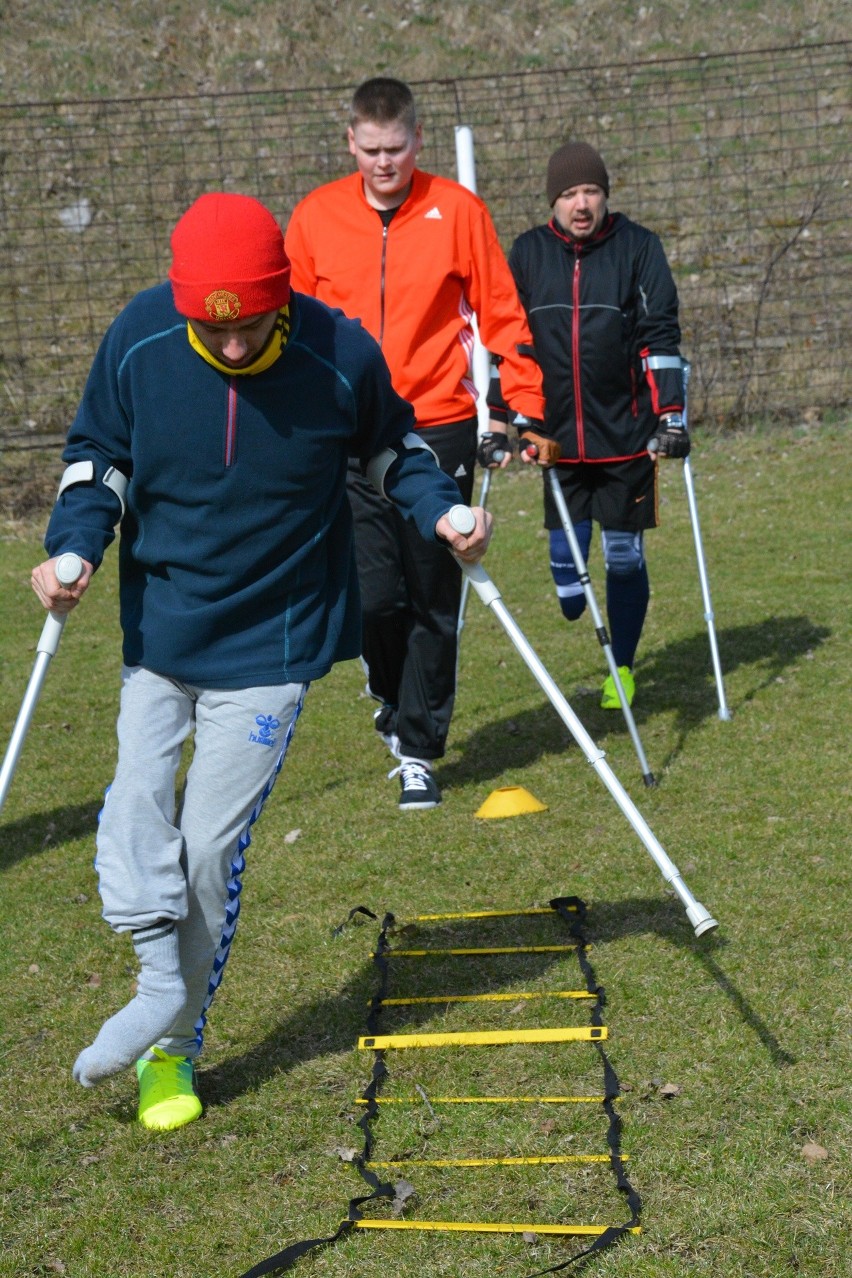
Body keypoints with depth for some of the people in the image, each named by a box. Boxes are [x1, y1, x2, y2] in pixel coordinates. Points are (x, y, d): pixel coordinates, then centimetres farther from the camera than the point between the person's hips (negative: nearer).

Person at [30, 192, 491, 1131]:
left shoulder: (340, 356, -16)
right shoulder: (140, 340, -13)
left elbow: (389, 446, 5)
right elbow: (97, 453, 2)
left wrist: (439, 511, -11)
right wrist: (74, 544, -14)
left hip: (272, 639, -2)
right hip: (158, 626, 3)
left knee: (210, 847, -1)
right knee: (133, 813, -10)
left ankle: (174, 1046, 15)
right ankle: (161, 986, 9)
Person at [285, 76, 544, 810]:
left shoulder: (457, 210, 1)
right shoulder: (315, 218, 5)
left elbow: (502, 315, 5)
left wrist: (518, 408, -1)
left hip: (440, 428, 0)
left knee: (433, 600, 3)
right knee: (374, 593, -6)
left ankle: (418, 750, 16)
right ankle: (393, 697, 25)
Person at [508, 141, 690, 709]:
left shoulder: (638, 247, -1)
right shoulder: (528, 253, 5)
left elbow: (661, 335, -3)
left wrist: (672, 414, -10)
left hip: (627, 435, -1)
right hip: (558, 439, 1)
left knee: (624, 554, 6)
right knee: (565, 553, 0)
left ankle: (623, 666, 22)